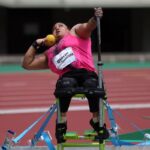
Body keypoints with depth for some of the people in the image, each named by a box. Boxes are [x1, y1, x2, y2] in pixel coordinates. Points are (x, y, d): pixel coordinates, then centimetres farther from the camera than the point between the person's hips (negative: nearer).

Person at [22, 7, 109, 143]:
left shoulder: (76, 32, 29)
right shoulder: (49, 54, 36)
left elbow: (88, 27, 8)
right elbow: (27, 64, 38)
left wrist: (95, 18, -14)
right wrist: (35, 45, 33)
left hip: (86, 72, -1)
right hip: (67, 76, 1)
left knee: (92, 86, -37)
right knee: (66, 85, -37)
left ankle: (96, 121, -14)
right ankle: (61, 122, -24)